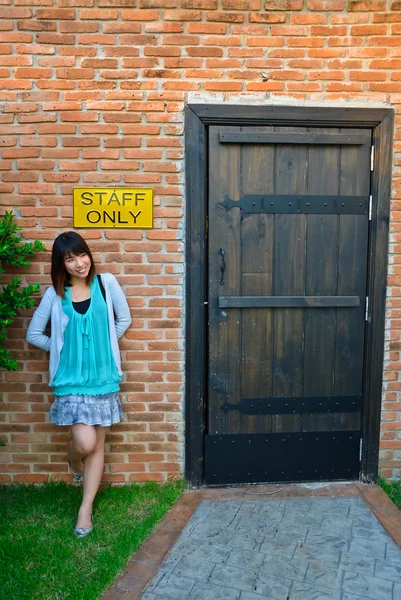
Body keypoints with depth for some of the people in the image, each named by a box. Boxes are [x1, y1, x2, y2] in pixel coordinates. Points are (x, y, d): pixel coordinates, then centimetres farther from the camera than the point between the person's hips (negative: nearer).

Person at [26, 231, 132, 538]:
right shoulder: (55, 294, -2)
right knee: (85, 442, -11)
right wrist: (65, 349, 4)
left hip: (103, 376, 1)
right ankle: (74, 460, 27)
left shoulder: (106, 283, -2)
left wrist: (103, 344, 8)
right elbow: (34, 334, 6)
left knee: (97, 446, 9)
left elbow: (124, 319, 10)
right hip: (71, 378, -1)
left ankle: (86, 507, 26)